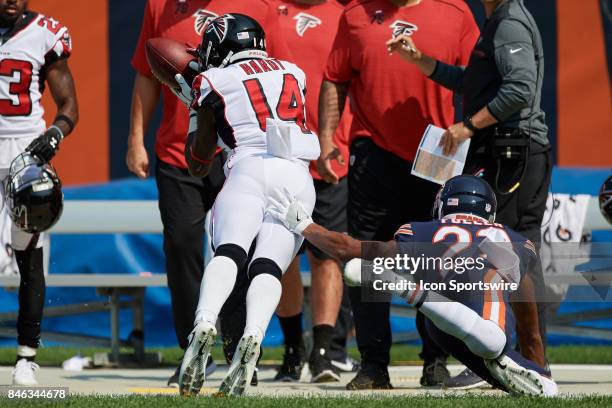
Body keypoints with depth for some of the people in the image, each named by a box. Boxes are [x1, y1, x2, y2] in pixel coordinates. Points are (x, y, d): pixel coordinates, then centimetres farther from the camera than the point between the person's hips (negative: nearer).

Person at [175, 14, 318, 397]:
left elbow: (199, 164, 23)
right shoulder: (294, 74, 26)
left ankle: (205, 323, -44)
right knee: (269, 266, -8)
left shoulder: (213, 82, 16)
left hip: (249, 168, -3)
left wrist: (195, 111, 39)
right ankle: (253, 336, -34)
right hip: (297, 175, 3)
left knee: (228, 252, -17)